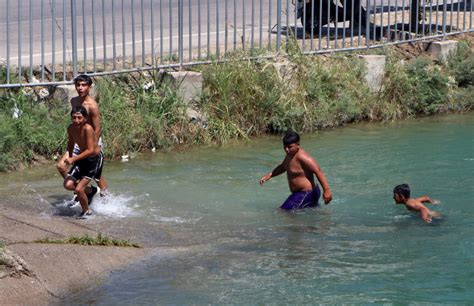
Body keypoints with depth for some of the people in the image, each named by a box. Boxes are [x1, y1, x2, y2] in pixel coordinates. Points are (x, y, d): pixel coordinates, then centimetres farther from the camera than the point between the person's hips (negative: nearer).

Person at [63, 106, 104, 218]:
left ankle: (86, 211, 15)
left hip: (95, 159, -7)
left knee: (79, 189, -12)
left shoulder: (88, 129, -30)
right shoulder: (71, 128, -9)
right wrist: (70, 157, 5)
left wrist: (73, 159, -35)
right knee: (68, 185, -4)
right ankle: (90, 191, 24)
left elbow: (90, 150, -32)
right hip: (83, 158, 7)